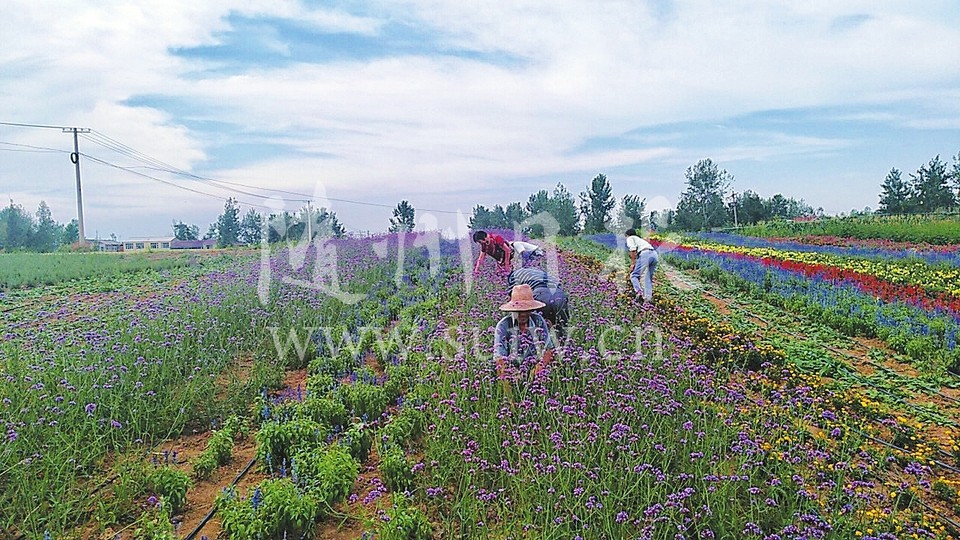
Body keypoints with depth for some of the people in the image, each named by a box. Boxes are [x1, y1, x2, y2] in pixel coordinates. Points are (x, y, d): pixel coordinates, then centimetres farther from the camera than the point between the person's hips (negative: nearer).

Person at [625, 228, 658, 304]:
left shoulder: (630, 238, 17)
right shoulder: (640, 239, 39)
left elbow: (633, 250, -3)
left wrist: (632, 263, -4)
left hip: (645, 254, -7)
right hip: (654, 254, 7)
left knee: (634, 275, 2)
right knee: (649, 278, 11)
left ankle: (639, 292, -17)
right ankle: (648, 298, 3)